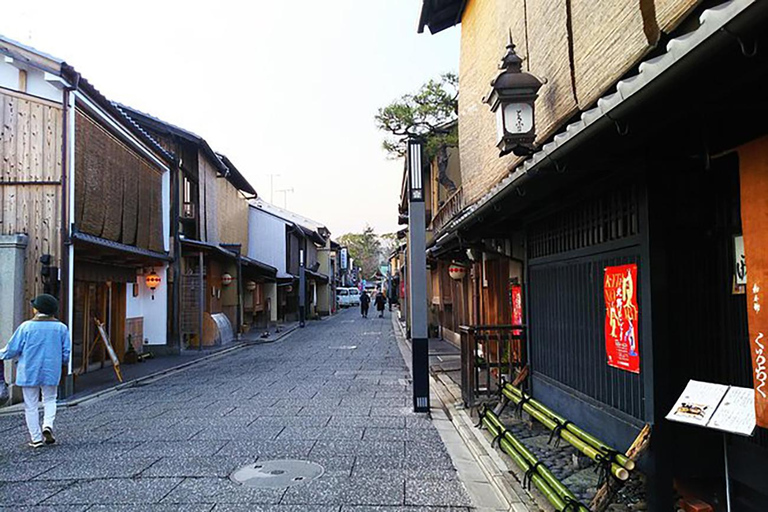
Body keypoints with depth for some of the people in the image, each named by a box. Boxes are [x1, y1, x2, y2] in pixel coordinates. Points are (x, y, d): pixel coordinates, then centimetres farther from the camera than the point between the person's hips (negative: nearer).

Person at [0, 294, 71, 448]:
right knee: (49, 400, 19)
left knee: (31, 405, 10)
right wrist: (62, 362, 23)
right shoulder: (61, 327, -2)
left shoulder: (26, 326, -9)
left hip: (29, 372, -1)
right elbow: (66, 354, 2)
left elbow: (12, 350, -4)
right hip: (51, 372, 2)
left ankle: (36, 438, 13)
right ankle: (48, 425, -3)